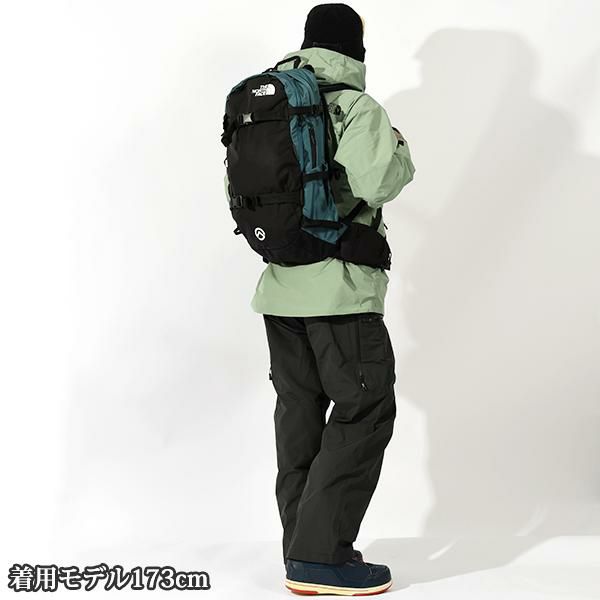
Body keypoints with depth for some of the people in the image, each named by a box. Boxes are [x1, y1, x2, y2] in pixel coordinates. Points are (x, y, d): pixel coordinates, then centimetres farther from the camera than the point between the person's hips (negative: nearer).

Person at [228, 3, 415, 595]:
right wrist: (399, 152, -4)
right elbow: (374, 184, -23)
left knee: (299, 412, 12)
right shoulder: (357, 108, -10)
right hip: (341, 288, -8)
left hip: (280, 287, 8)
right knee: (366, 411, -2)